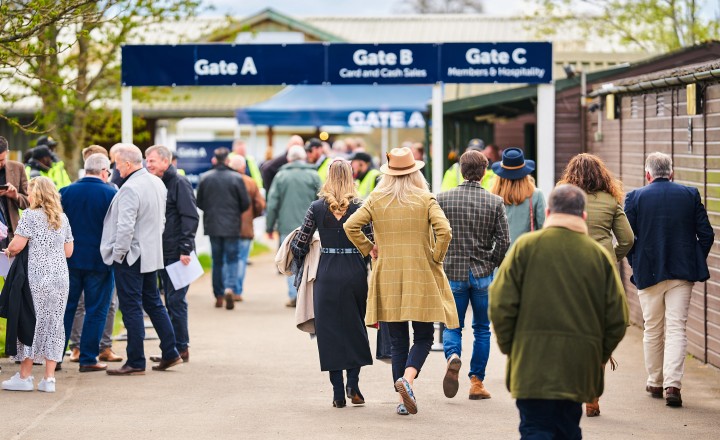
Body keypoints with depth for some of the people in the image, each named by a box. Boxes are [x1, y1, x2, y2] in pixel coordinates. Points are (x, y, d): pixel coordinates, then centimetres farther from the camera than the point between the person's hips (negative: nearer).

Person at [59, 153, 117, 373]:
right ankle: (88, 359, 4)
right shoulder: (111, 194, -9)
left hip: (69, 259, 3)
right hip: (99, 262, -3)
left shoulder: (65, 192, 0)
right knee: (96, 310, 5)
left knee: (66, 308, 12)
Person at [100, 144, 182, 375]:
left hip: (131, 255, -9)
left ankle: (136, 362, 1)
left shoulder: (130, 189, -20)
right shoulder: (157, 183, 8)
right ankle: (170, 353, 20)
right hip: (152, 254, 9)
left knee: (131, 308, -2)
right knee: (153, 302, 18)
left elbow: (125, 227, -24)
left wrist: (118, 253, -14)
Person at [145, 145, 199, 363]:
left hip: (177, 253, -8)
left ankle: (180, 348, -2)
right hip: (163, 253, 8)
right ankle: (173, 348, 14)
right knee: (170, 301, 10)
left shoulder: (179, 183, -9)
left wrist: (185, 249, -19)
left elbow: (191, 217, -15)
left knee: (176, 300, -7)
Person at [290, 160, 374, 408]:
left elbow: (300, 245, 2)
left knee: (330, 331, 6)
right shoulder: (360, 208, -3)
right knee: (355, 328, 15)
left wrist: (297, 256, 23)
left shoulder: (317, 208, -1)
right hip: (355, 273, 0)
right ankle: (353, 385, 2)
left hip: (327, 274, 0)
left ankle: (338, 392, 4)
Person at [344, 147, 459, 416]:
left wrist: (368, 249, 7)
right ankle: (407, 379, -19)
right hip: (421, 280, -2)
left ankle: (404, 400, 8)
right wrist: (436, 259, -1)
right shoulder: (426, 199, -4)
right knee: (423, 336, 7)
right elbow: (444, 232, -15)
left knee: (398, 341, 10)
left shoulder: (376, 200, 2)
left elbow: (350, 226, -6)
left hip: (388, 279, 2)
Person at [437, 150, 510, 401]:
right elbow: (503, 241, -8)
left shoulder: (442, 199, -3)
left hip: (453, 273, 0)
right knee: (482, 329, 12)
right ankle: (477, 382, 11)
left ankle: (452, 356, -19)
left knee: (452, 326, 12)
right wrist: (492, 264, 9)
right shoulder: (495, 202, -5)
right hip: (483, 275, 0)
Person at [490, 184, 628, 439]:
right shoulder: (601, 256, 2)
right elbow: (618, 318, 2)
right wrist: (599, 356, 15)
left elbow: (500, 305, -6)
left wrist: (509, 348, 7)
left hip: (533, 366, -2)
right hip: (579, 368, 3)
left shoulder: (525, 246, -3)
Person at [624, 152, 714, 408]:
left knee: (653, 330, 13)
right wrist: (695, 263, 12)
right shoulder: (691, 195, 1)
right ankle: (672, 384, -13)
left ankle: (655, 383, 23)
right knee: (676, 328, 0)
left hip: (648, 272, 0)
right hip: (682, 272, 0)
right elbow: (706, 234, 0)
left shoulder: (635, 198, -4)